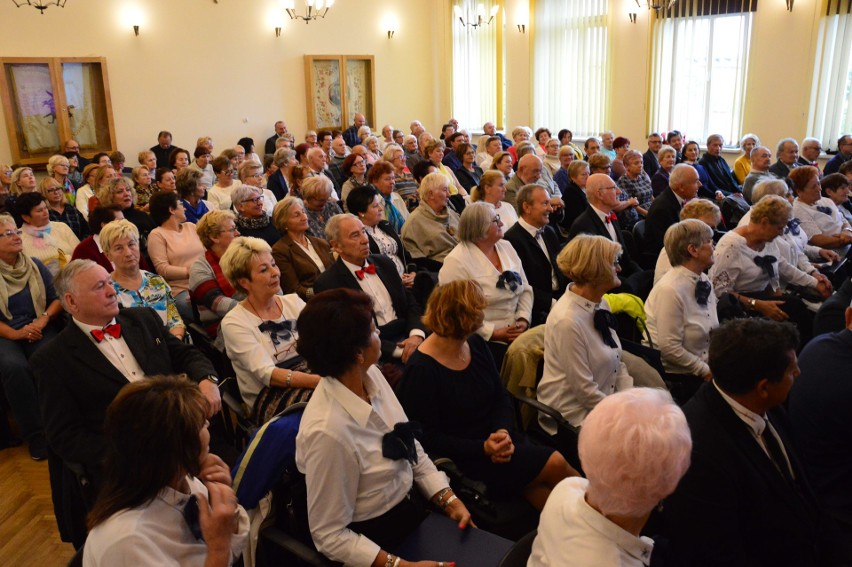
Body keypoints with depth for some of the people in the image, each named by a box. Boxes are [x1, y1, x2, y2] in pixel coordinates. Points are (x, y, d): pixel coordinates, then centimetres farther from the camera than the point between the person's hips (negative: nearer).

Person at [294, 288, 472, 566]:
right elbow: (330, 536, -20)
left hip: (412, 507, 6)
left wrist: (449, 499, -5)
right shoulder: (328, 432, -31)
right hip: (375, 538, -6)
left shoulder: (371, 375, -10)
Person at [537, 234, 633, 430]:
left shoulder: (600, 304, 2)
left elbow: (618, 363, 9)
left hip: (602, 403, 8)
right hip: (575, 416, -8)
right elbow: (584, 390, -20)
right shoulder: (568, 320, -25)